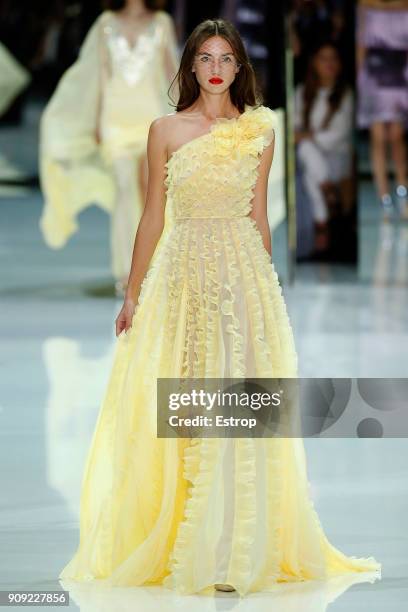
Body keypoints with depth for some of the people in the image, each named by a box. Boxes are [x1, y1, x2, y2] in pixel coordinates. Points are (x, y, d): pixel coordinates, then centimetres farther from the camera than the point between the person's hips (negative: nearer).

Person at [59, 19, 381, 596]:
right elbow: (153, 216, 7)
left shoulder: (259, 131, 6)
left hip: (243, 274, 0)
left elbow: (258, 217, 11)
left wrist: (263, 286, 11)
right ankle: (178, 546, 5)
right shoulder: (166, 130, 5)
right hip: (181, 273, 0)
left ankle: (234, 551, -1)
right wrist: (132, 294, 6)